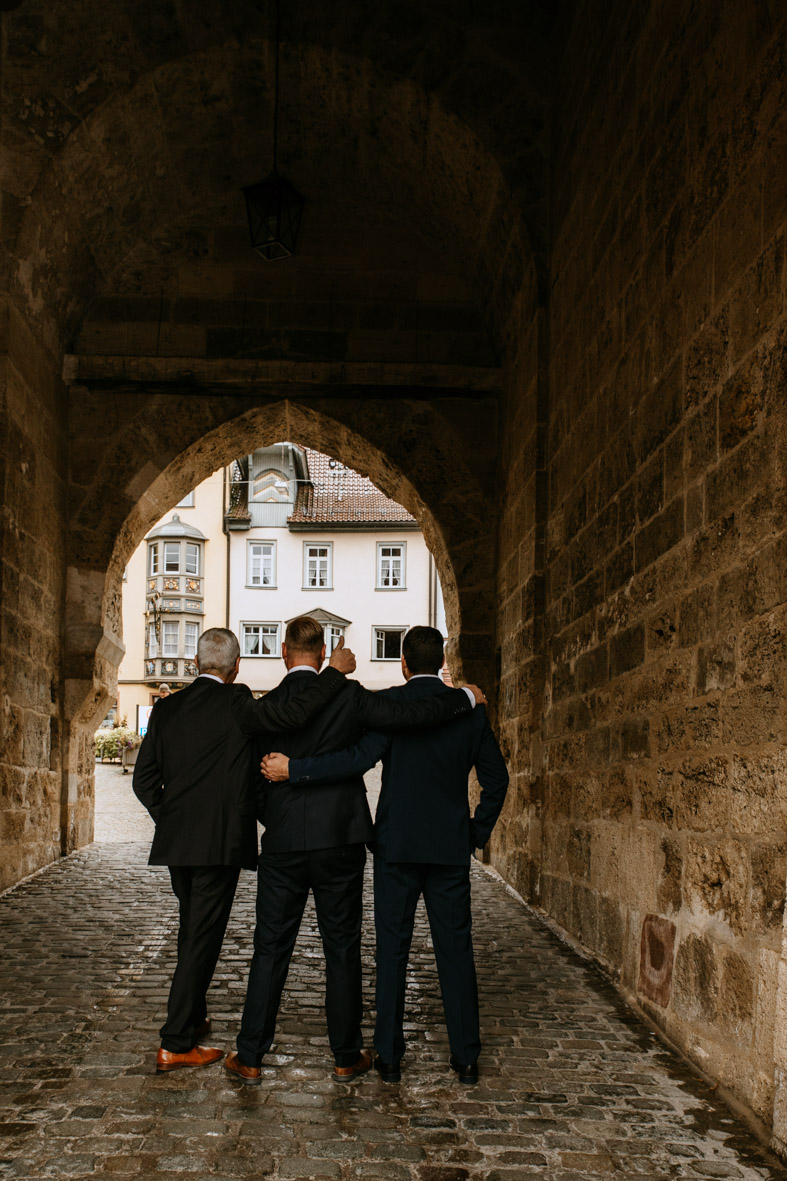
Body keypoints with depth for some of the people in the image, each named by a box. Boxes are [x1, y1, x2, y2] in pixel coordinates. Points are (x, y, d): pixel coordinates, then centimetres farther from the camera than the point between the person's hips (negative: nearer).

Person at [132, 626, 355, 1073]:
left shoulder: (167, 707, 6)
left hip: (177, 841, 7)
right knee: (203, 937, 0)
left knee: (193, 931, 23)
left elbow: (145, 779, 7)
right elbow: (294, 712, -25)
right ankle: (176, 1044, 5)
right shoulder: (235, 702, -13)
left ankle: (192, 1016, 40)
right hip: (220, 842, -7)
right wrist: (336, 671, -14)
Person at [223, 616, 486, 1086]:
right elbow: (411, 714, -14)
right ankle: (347, 1056, 18)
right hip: (340, 841, -1)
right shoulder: (348, 696, -6)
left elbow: (254, 782, 5)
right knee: (343, 950, 9)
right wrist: (465, 697, 1)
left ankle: (250, 1057, 15)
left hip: (282, 846, 1)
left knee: (271, 949, 9)